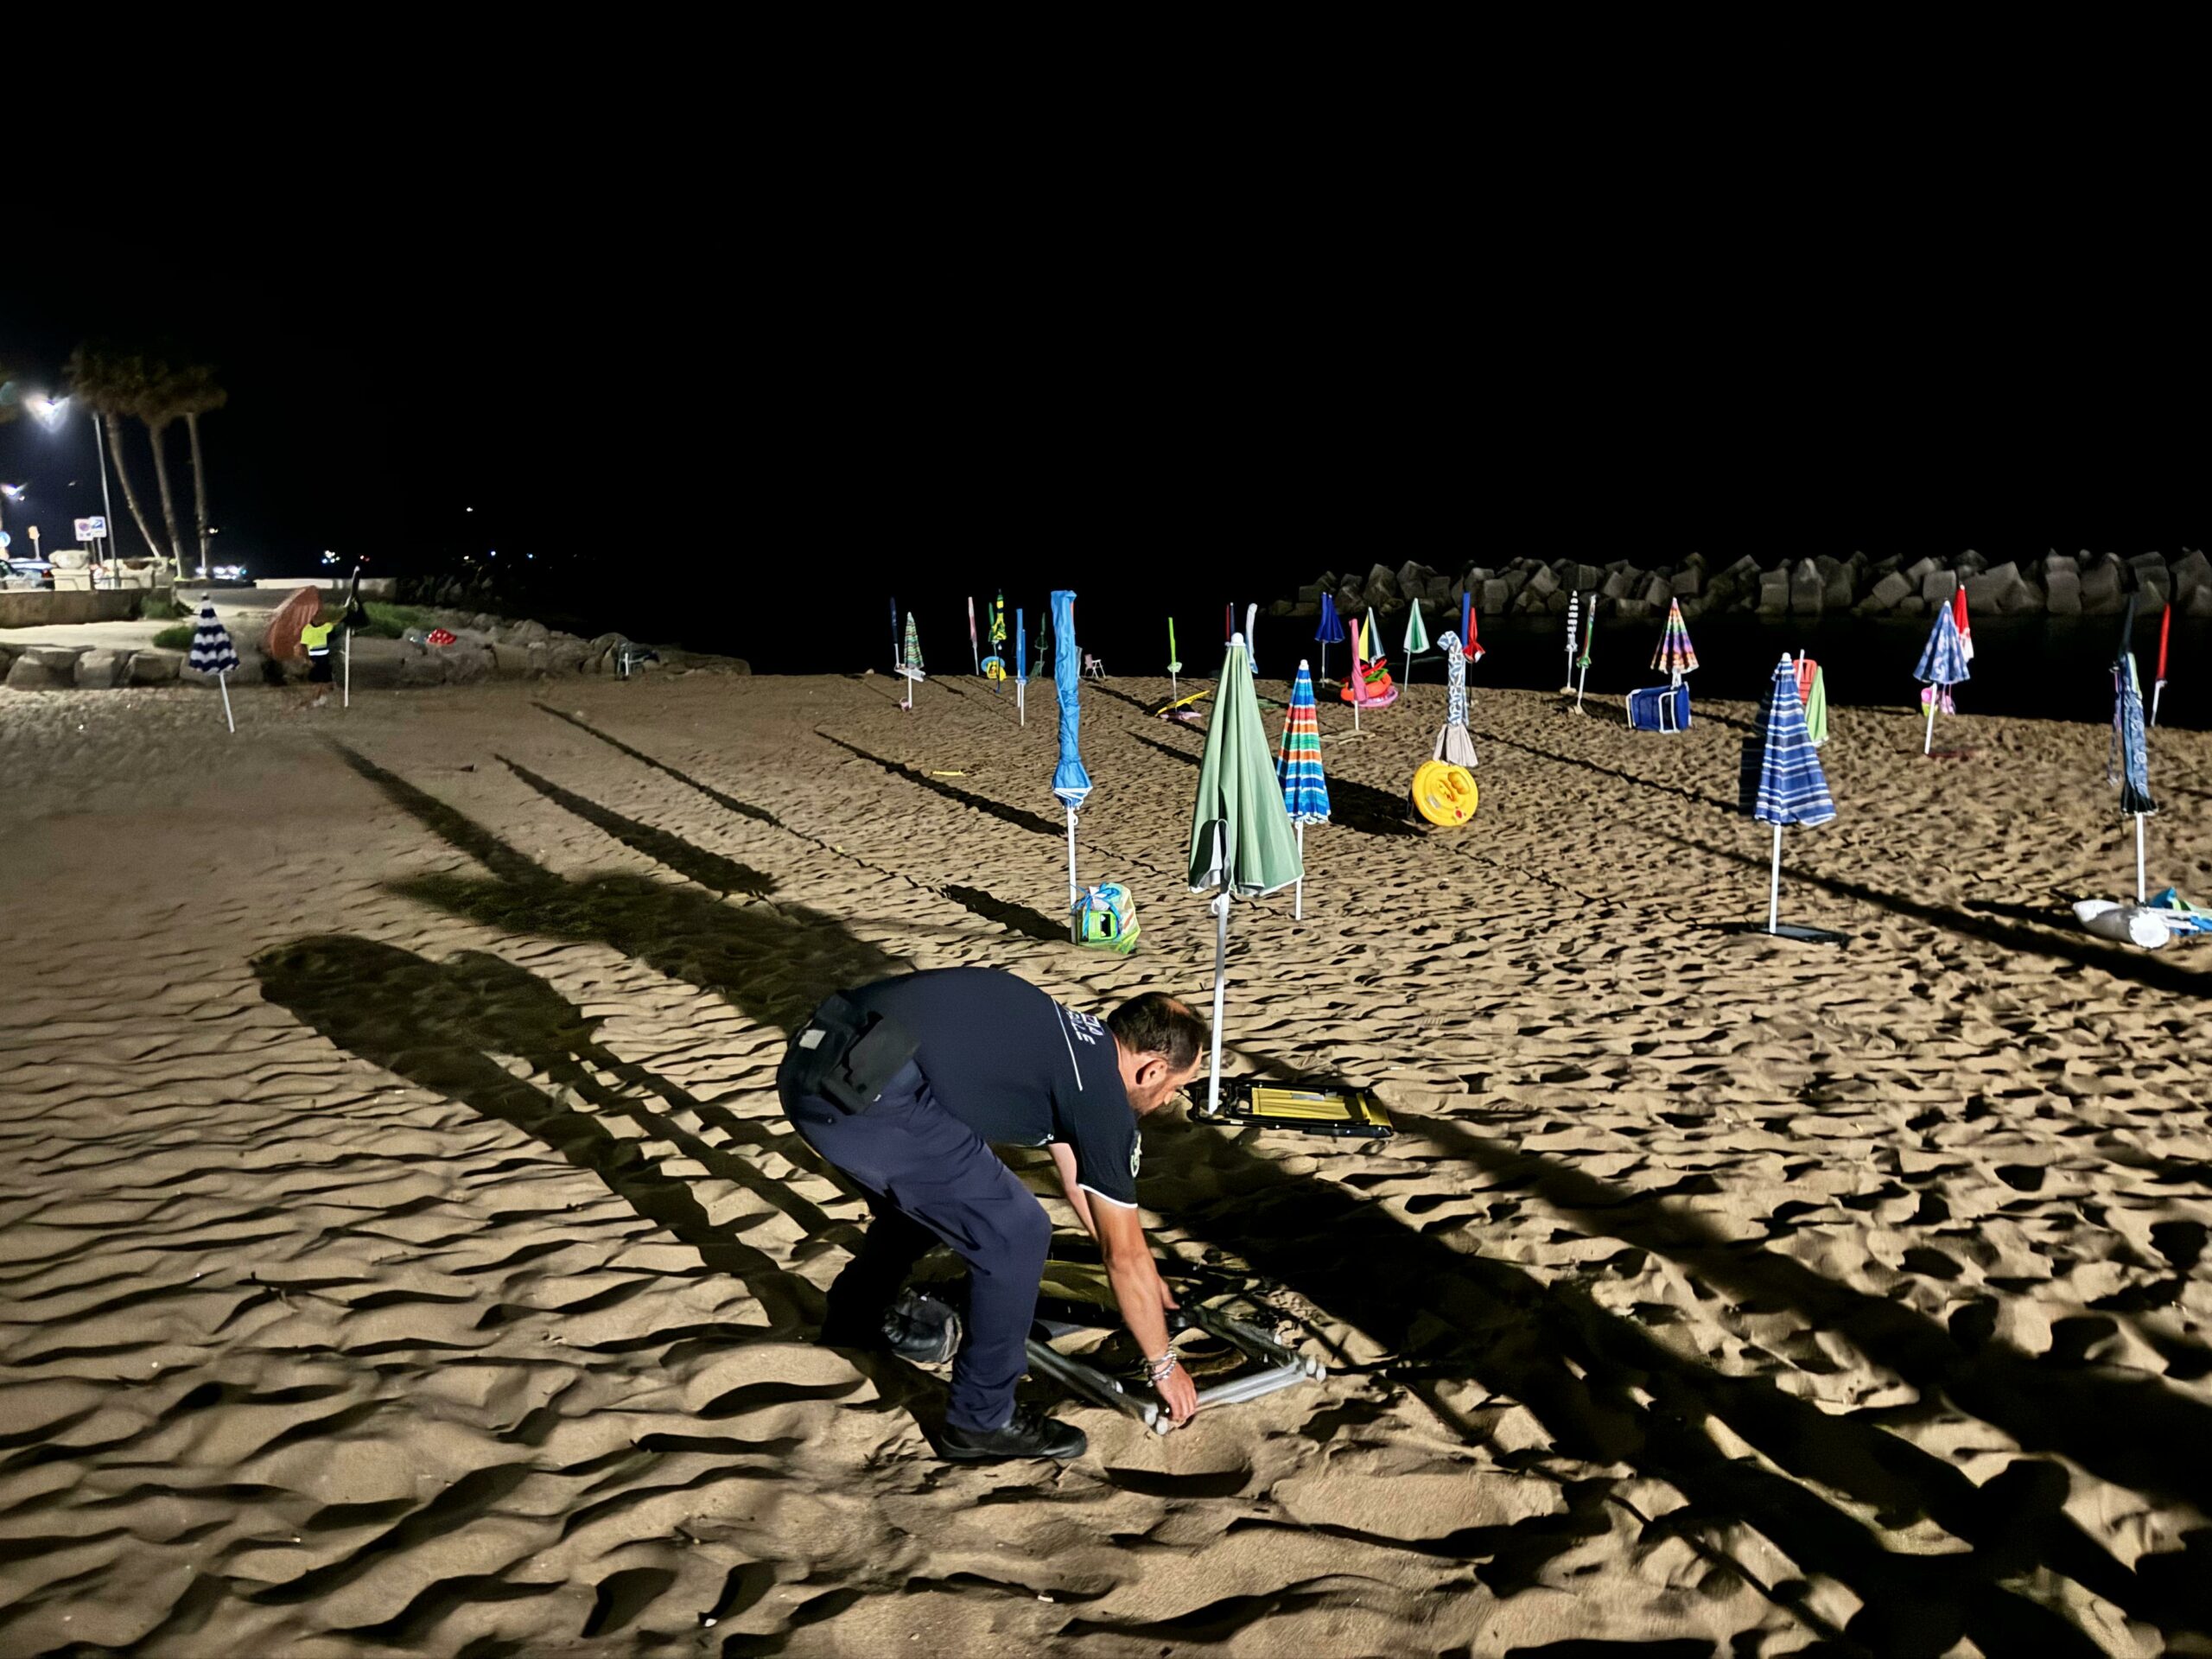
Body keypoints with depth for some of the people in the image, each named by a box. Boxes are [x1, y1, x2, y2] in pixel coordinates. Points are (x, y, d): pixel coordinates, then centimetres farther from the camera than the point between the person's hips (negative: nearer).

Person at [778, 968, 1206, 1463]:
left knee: (925, 1193, 33)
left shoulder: (1075, 1046, 24)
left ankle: (856, 1318, 54)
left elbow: (1077, 1179, 39)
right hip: (863, 1089, -10)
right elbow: (1124, 1255, 8)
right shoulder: (1102, 1094, -1)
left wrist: (1145, 1280, 49)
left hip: (815, 1063, 10)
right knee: (1014, 1235, 1)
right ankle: (981, 1421, 15)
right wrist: (1165, 1364, 22)